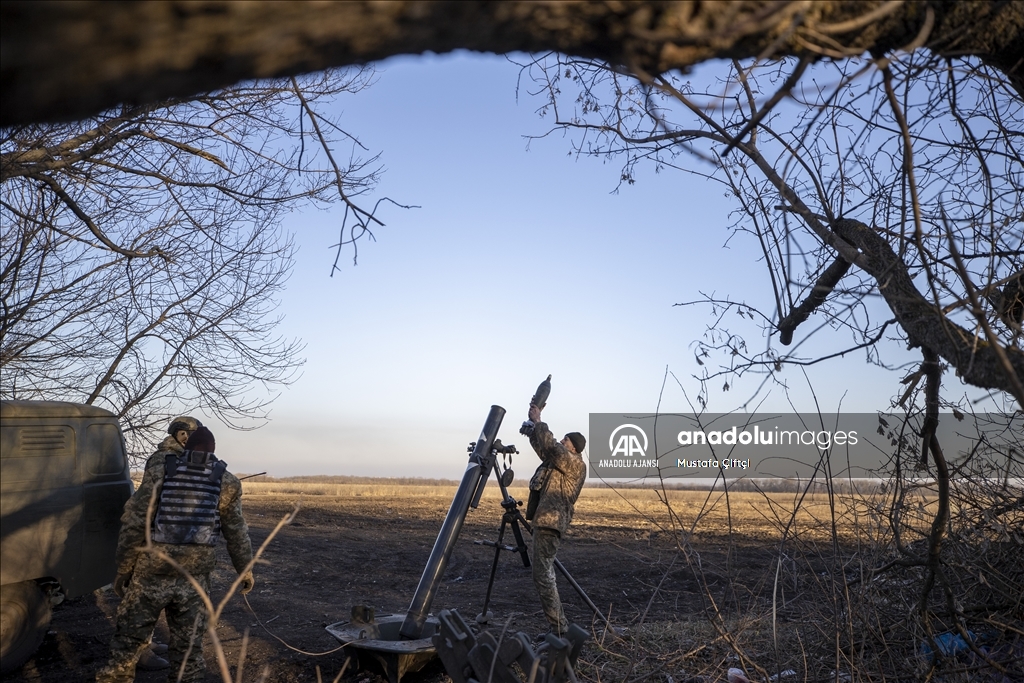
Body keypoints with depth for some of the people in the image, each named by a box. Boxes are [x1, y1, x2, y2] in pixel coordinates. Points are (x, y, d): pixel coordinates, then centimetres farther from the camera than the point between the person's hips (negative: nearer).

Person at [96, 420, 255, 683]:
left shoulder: (160, 469, -4)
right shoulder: (224, 481, 1)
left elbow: (134, 523, -6)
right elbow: (237, 532, 5)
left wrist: (123, 570, 2)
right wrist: (245, 569, 17)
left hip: (151, 572, -1)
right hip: (193, 579, 1)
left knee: (128, 640, 14)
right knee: (188, 646, 12)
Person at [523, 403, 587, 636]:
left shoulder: (575, 464, -10)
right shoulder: (558, 460, 17)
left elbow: (551, 446, -21)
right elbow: (542, 447, 28)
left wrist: (538, 421, -11)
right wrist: (532, 427, 16)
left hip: (549, 523, -10)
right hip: (544, 521, 10)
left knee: (543, 575, -12)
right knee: (545, 574, 13)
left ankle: (559, 628, -10)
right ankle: (557, 626, 18)